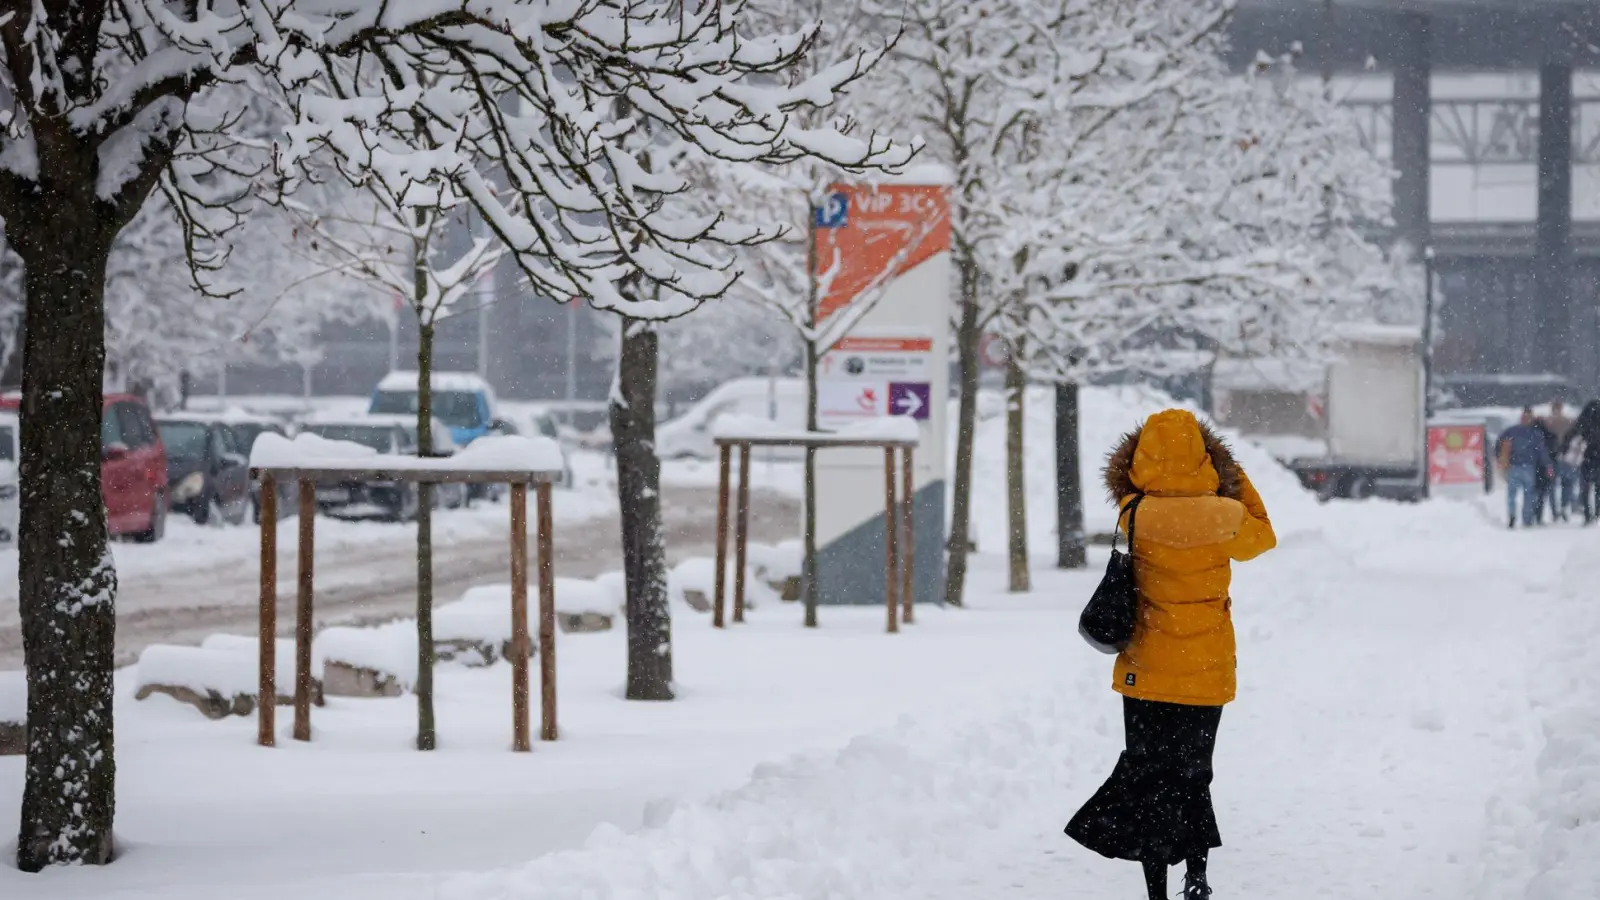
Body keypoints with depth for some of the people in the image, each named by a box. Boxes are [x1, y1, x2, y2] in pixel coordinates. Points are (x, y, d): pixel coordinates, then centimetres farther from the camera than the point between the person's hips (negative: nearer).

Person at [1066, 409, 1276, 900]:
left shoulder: (1136, 515, -14)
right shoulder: (1224, 516, -10)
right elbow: (1261, 537, 12)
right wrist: (1238, 479, 19)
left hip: (1149, 674, -2)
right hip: (1209, 674, 2)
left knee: (1149, 777, 7)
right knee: (1193, 774, 19)